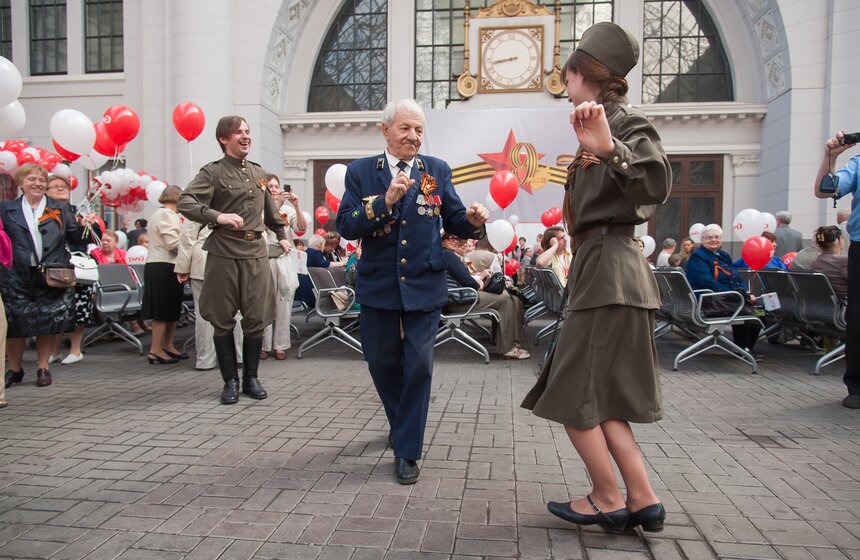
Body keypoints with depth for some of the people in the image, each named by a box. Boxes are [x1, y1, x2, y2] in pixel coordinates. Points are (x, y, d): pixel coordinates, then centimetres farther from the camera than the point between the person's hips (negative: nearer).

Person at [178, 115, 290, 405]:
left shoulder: (259, 173, 16)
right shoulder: (213, 172, -2)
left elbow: (270, 210, 29)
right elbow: (185, 203, -15)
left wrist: (281, 236, 32)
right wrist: (218, 216, -29)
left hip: (256, 251, 4)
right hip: (224, 252, -4)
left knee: (256, 318, 3)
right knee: (223, 319, 3)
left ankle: (251, 377, 17)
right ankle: (231, 381, 15)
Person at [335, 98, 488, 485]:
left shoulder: (438, 171, 3)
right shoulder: (361, 172, 0)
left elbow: (454, 221, 3)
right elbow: (345, 226, -10)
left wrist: (473, 222, -19)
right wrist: (385, 201, -23)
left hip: (424, 285, 0)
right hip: (379, 286, 1)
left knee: (419, 365, -3)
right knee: (382, 362, 13)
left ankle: (407, 452, 11)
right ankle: (404, 422, 41)